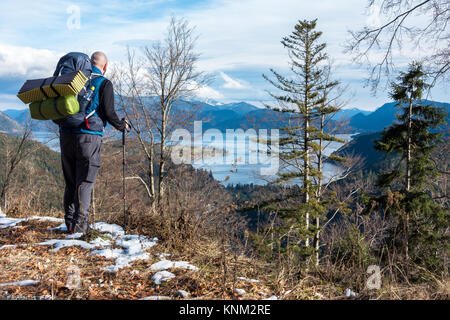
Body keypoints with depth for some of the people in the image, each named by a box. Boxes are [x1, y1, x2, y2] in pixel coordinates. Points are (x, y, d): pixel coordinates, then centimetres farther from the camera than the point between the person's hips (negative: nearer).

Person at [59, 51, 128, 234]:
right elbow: (108, 112, -6)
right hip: (89, 136, -5)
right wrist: (122, 125, 12)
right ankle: (80, 224, -4)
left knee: (70, 182, 13)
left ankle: (70, 222, 15)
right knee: (85, 183, -1)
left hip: (66, 135, 5)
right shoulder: (104, 83, -1)